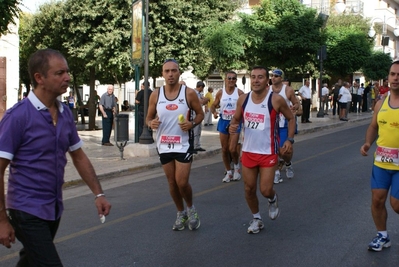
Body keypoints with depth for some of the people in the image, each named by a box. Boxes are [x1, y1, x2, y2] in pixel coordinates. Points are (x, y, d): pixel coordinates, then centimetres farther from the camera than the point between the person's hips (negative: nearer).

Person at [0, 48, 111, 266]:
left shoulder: (65, 114, 3)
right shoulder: (17, 116, -17)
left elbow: (79, 157, 15)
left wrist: (98, 194, 6)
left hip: (54, 208, 7)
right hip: (28, 210, -7)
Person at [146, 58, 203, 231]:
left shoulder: (189, 93, -8)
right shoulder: (155, 95, -1)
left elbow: (200, 113, 2)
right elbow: (149, 118, 8)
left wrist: (192, 124, -19)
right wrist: (151, 123, -15)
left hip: (184, 144, -3)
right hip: (164, 145, 3)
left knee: (182, 182, -7)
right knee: (172, 182, 11)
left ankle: (191, 208, 23)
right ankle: (181, 214, 31)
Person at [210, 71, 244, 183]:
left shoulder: (239, 93, -4)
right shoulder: (220, 93, 0)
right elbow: (213, 106, 8)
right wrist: (214, 112, -13)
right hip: (223, 122, 3)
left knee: (232, 149, -12)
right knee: (224, 149, 7)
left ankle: (237, 166, 18)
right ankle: (229, 172, 22)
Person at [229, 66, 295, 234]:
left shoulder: (276, 100, -14)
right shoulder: (243, 99, -3)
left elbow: (291, 119, 0)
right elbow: (236, 119, 11)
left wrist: (290, 140, -9)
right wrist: (233, 126, -12)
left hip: (268, 153, -4)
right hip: (248, 151, 4)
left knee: (265, 190, -5)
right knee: (249, 189, 9)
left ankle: (273, 200, 33)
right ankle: (256, 219, 32)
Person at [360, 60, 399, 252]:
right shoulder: (381, 103, 4)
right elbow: (373, 127, 16)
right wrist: (368, 143, -2)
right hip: (381, 161, 5)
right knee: (377, 200, 8)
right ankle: (382, 236, 27)